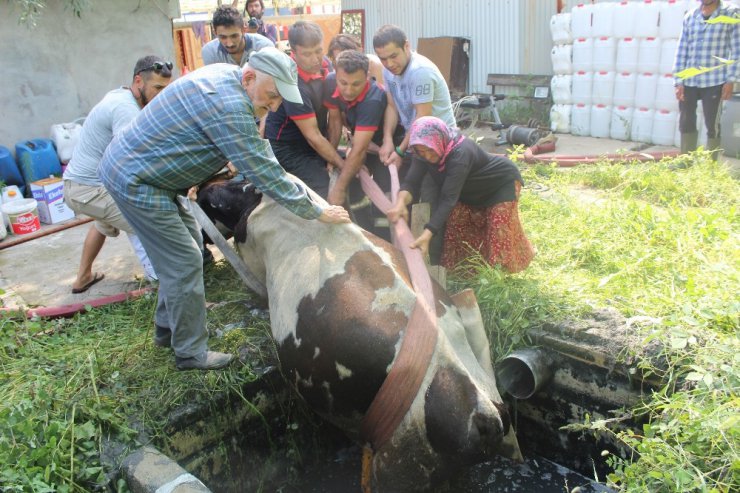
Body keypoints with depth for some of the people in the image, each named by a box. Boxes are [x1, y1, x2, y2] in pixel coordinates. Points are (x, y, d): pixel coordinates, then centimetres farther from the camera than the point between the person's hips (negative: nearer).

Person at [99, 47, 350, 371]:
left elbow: (258, 147, 14)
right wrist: (316, 212, -18)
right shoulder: (228, 107, -29)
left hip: (127, 164, 10)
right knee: (184, 262, -5)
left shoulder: (226, 74, 2)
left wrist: (284, 181, 11)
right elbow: (263, 173, -26)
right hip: (135, 181, -10)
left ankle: (167, 329, 32)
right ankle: (190, 353, 10)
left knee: (187, 242, 19)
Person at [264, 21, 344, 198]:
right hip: (288, 149, -7)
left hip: (318, 144, 7)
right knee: (322, 194, -18)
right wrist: (342, 165, -16)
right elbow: (312, 136, -22)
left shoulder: (324, 64, -5)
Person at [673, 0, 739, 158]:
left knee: (712, 125, 0)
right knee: (686, 123, 8)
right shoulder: (690, 17, 9)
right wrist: (679, 81, 2)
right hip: (689, 81, 4)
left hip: (714, 81, -3)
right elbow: (681, 51, 8)